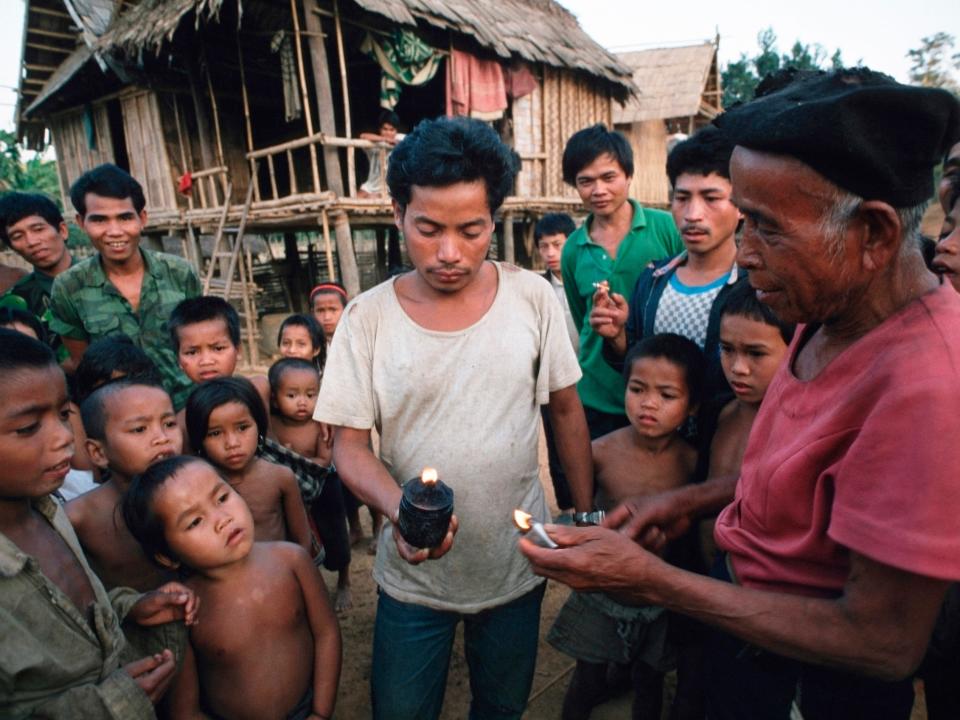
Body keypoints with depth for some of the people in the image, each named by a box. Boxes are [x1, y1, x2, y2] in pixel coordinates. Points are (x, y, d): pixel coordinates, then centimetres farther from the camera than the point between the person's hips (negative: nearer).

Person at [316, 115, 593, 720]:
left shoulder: (533, 297, -10)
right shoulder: (367, 318, -13)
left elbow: (567, 410, -1)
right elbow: (349, 443, -10)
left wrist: (586, 517, 2)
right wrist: (400, 508, -30)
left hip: (519, 563, 1)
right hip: (413, 573, -1)